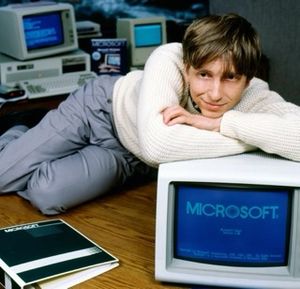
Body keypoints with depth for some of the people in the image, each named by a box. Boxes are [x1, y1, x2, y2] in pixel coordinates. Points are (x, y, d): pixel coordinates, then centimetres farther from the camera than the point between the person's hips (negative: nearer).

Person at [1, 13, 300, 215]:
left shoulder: (255, 98, -33)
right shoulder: (168, 60, -38)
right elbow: (157, 144, -53)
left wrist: (221, 122, -52)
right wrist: (259, 138, -46)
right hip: (102, 105, -2)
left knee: (47, 196, -12)